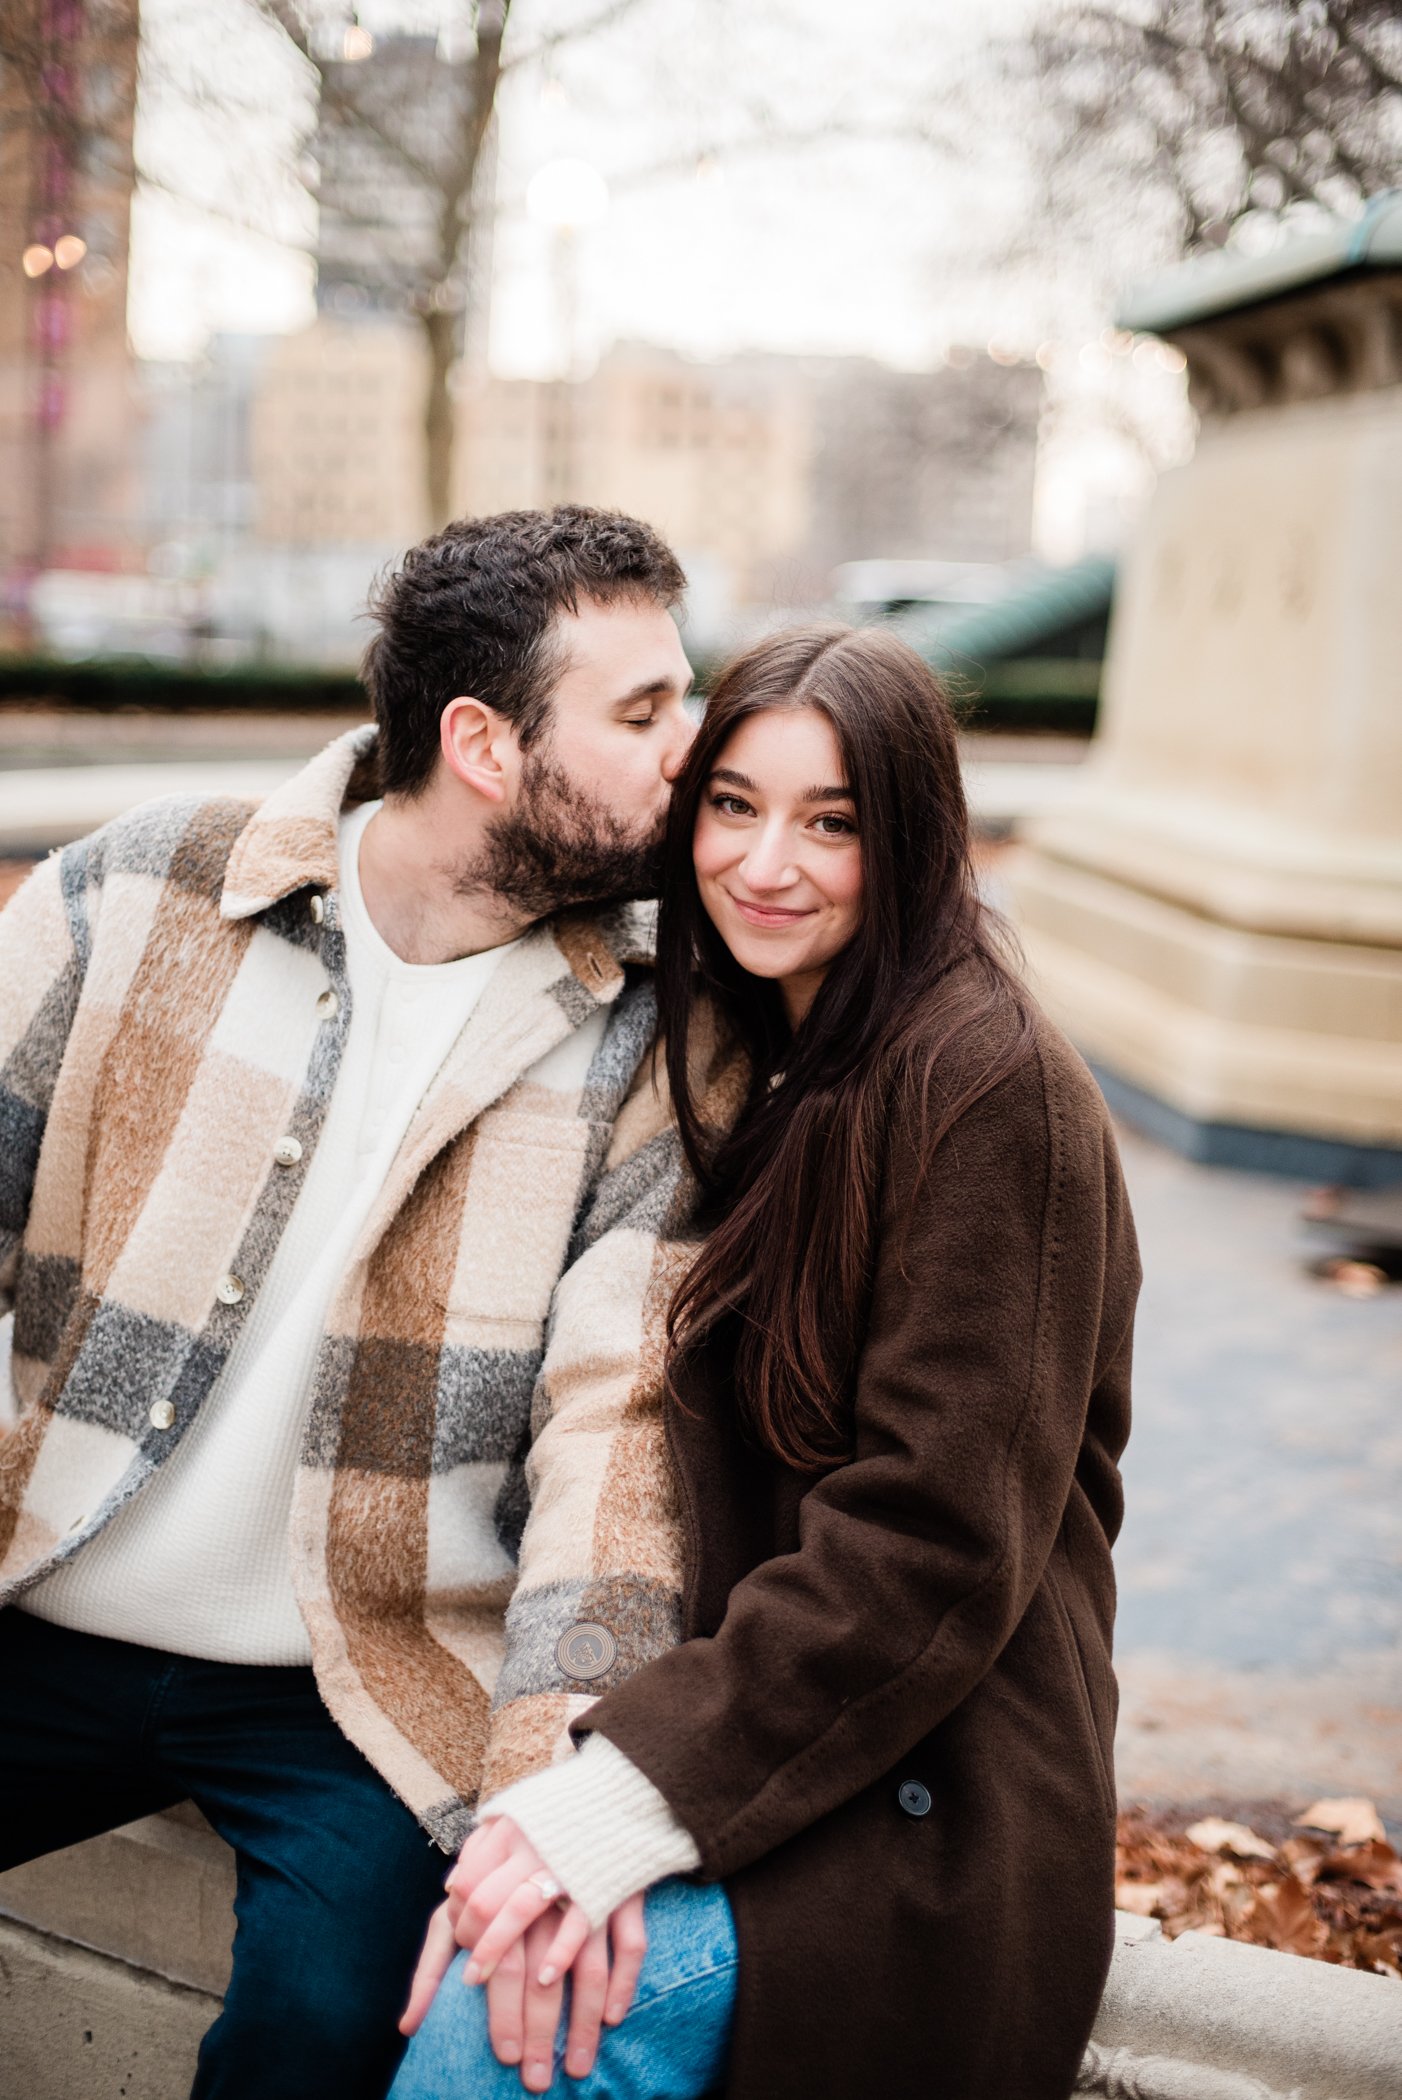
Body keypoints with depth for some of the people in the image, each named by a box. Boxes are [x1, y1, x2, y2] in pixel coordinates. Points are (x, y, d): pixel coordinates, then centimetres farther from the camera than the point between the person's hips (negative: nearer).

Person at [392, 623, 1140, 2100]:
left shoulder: (991, 1086, -15)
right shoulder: (773, 1064, 12)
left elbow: (934, 1537, -18)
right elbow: (710, 1476, 10)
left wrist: (637, 1788, -21)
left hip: (926, 1804, -6)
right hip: (773, 1732, 7)